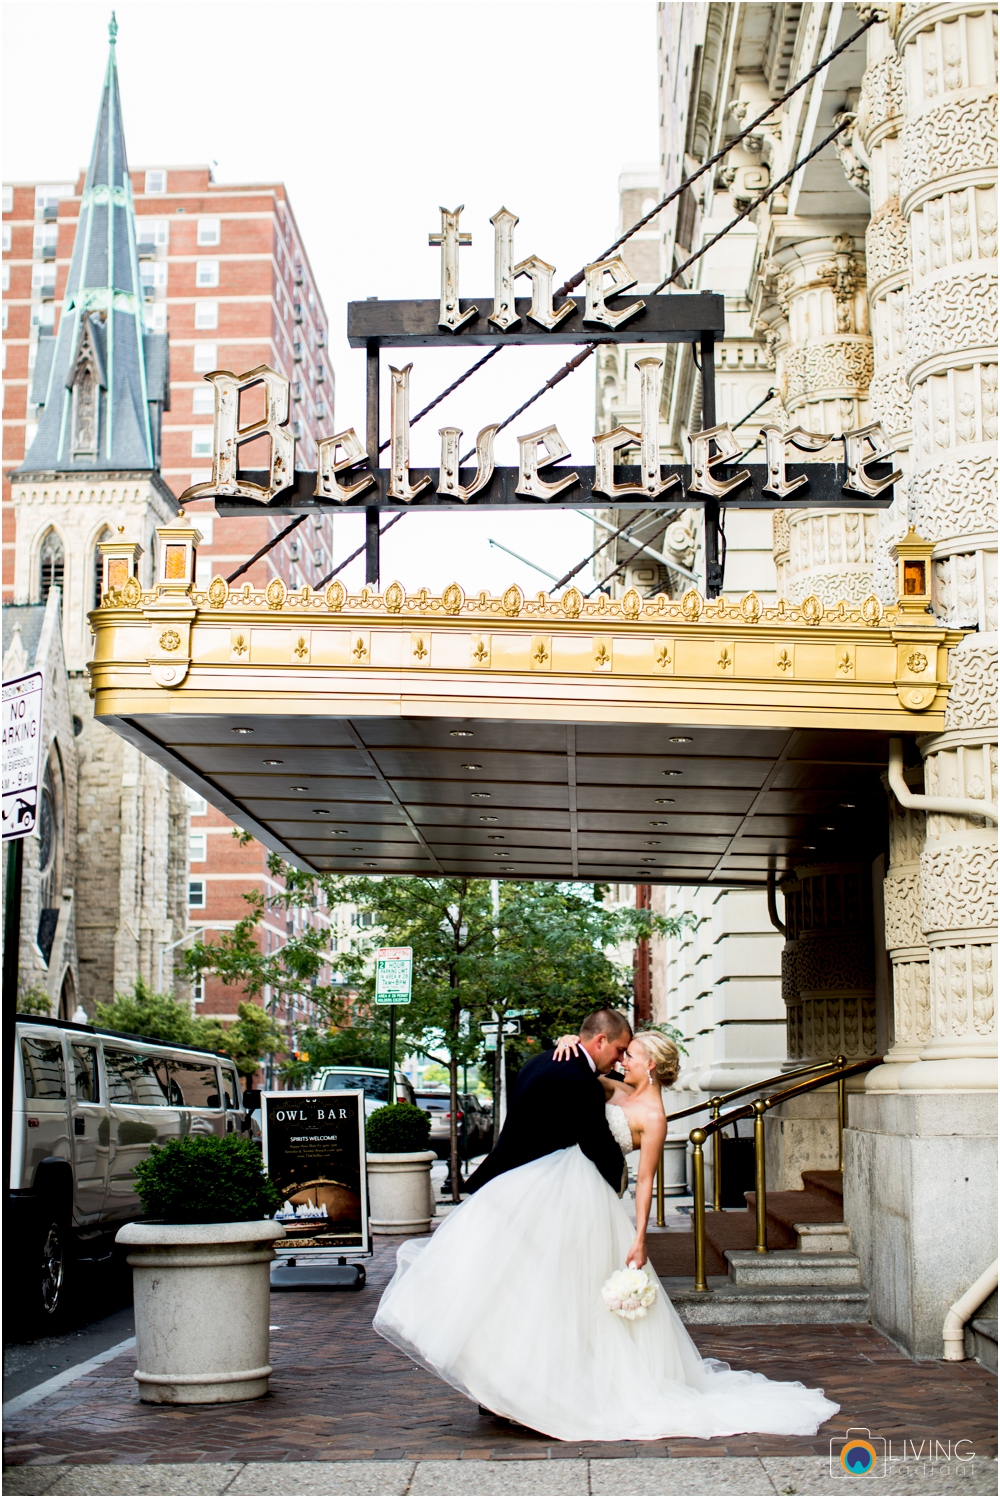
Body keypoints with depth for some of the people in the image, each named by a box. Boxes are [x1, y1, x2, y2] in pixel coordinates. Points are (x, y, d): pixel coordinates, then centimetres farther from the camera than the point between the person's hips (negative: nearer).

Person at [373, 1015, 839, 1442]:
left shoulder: (653, 1117, -9)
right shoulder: (620, 1091, 11)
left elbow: (645, 1180, -11)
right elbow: (584, 1062, 22)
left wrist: (640, 1237, -14)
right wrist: (572, 1044, -1)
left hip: (584, 1193, -8)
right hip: (560, 1183, 8)